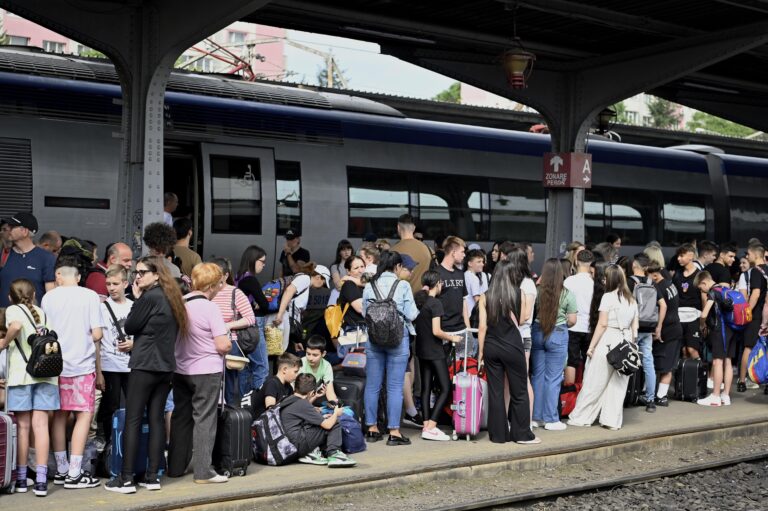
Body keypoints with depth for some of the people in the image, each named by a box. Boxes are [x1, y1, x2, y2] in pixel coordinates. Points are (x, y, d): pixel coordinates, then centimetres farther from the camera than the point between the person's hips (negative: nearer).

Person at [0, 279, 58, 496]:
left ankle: (21, 478, 12)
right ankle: (41, 480, -6)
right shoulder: (43, 313, 17)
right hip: (45, 373, 3)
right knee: (40, 425, 0)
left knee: (23, 426, 5)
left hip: (21, 373, -3)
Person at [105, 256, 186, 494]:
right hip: (166, 365, 8)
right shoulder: (172, 297, 12)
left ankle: (126, 479, -4)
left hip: (145, 365, -8)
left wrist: (137, 298, 2)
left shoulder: (149, 297, -13)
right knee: (156, 419, 8)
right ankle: (152, 476, 8)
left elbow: (129, 327, -6)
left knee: (132, 420, -4)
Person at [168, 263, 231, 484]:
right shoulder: (211, 308, -15)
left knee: (180, 417, 13)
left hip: (180, 369, 6)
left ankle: (176, 466, 20)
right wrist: (227, 343, 4)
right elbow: (223, 346, -17)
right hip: (206, 370, -6)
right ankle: (203, 471, 2)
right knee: (204, 419, 1)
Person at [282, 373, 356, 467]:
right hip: (298, 445, -9)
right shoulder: (302, 404, -13)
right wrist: (336, 413, 7)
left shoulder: (287, 401, 12)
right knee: (334, 423, -1)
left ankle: (312, 453, 3)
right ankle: (334, 454, -12)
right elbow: (327, 425, -12)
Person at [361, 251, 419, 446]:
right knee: (395, 386, 1)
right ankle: (394, 432, 2)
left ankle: (372, 429, 18)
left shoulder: (369, 286, 1)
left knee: (372, 385, 11)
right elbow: (411, 315, -7)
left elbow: (364, 313, 6)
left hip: (374, 338, 3)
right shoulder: (402, 286, -7)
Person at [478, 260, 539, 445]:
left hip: (491, 346, 2)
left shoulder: (486, 297, 0)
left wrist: (481, 352, 4)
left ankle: (498, 434, 11)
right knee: (519, 391, 8)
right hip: (512, 346, -2)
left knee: (495, 392, 7)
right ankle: (521, 433, 13)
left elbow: (482, 326, -2)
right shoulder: (518, 293, -5)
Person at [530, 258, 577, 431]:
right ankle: (551, 419, 8)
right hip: (558, 335, -2)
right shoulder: (567, 294, -7)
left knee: (537, 376, 11)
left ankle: (536, 417, 17)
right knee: (553, 378, 3)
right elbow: (572, 320, -4)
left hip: (538, 332, 2)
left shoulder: (537, 291, -4)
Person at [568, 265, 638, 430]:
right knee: (618, 385, 9)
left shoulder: (608, 297, -8)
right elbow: (635, 327, 11)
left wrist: (591, 346, -6)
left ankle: (581, 418, 9)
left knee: (594, 383, 2)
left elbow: (602, 324, -10)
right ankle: (613, 420, 9)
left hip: (608, 341, -6)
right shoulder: (632, 300, 12)